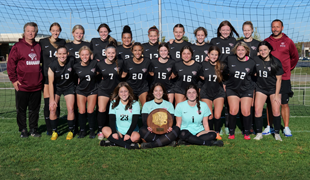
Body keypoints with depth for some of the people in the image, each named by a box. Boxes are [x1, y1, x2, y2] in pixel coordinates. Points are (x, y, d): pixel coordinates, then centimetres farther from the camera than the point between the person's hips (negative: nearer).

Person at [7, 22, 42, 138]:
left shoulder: (38, 47, 9)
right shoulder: (17, 46, -3)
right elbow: (10, 64, -3)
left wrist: (41, 78, 12)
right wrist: (13, 80, -6)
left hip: (36, 86, 3)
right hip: (22, 86, -3)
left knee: (34, 109, 11)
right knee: (21, 110, 8)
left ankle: (34, 129, 23)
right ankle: (23, 130, 21)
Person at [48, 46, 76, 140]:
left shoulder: (71, 61, -20)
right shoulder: (52, 65, -20)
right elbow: (51, 83, -15)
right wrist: (52, 99, -16)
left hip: (69, 87, 0)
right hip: (56, 87, 0)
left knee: (70, 109, -9)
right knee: (52, 108, -9)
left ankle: (70, 131, 9)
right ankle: (54, 131, 8)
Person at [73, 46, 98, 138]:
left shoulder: (94, 63, -14)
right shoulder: (76, 66, -9)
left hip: (92, 90, -1)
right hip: (80, 90, 1)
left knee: (90, 111, -1)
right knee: (82, 111, 0)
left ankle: (92, 131, 15)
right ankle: (82, 131, 16)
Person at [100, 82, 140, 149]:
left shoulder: (135, 104, 0)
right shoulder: (113, 103, 5)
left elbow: (134, 121, -8)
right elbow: (112, 120, -3)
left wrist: (128, 134, -21)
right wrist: (114, 133, -20)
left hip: (131, 131, -2)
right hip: (118, 131, 2)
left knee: (136, 136, -35)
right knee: (105, 129, -25)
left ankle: (113, 142, -25)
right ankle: (127, 145, -31)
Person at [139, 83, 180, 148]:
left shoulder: (169, 104, 15)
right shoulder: (147, 104, 13)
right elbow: (144, 120, 1)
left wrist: (169, 127, -23)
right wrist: (148, 127, -25)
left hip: (165, 131, 1)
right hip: (152, 132, 0)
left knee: (176, 129, -29)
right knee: (142, 130, -32)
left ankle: (151, 145, -37)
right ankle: (168, 142, -32)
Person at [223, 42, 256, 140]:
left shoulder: (251, 63, -4)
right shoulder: (229, 59, -5)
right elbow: (223, 71, 9)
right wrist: (223, 83, 10)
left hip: (246, 89, 0)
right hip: (232, 88, 0)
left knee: (246, 111, -6)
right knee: (233, 110, -9)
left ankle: (247, 133, 15)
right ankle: (231, 132, 9)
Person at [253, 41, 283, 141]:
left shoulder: (276, 62, -11)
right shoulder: (256, 60, -5)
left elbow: (279, 79, -8)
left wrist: (277, 95, -11)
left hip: (274, 88, -2)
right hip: (261, 88, 2)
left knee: (276, 111, -7)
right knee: (257, 110, -7)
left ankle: (277, 133, 11)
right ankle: (259, 133, 7)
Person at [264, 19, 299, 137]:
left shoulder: (288, 42, 3)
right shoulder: (266, 42, 6)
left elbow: (295, 57, 15)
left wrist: (289, 68, 13)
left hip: (284, 78, -1)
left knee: (284, 104, 2)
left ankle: (286, 128, 11)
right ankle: (269, 127, 17)